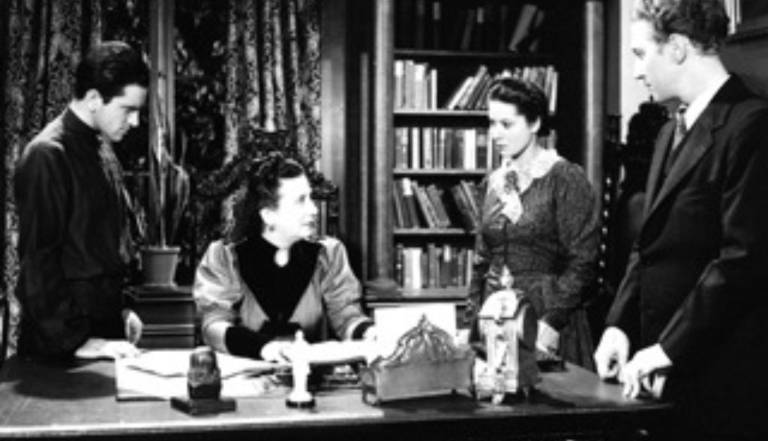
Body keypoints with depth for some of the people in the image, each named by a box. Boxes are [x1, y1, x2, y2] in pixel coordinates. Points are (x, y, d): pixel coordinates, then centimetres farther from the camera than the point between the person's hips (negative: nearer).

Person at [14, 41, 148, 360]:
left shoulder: (102, 148, 9)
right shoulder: (47, 155, -16)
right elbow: (38, 260, -18)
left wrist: (120, 308, 12)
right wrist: (76, 340, -18)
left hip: (106, 328, 8)